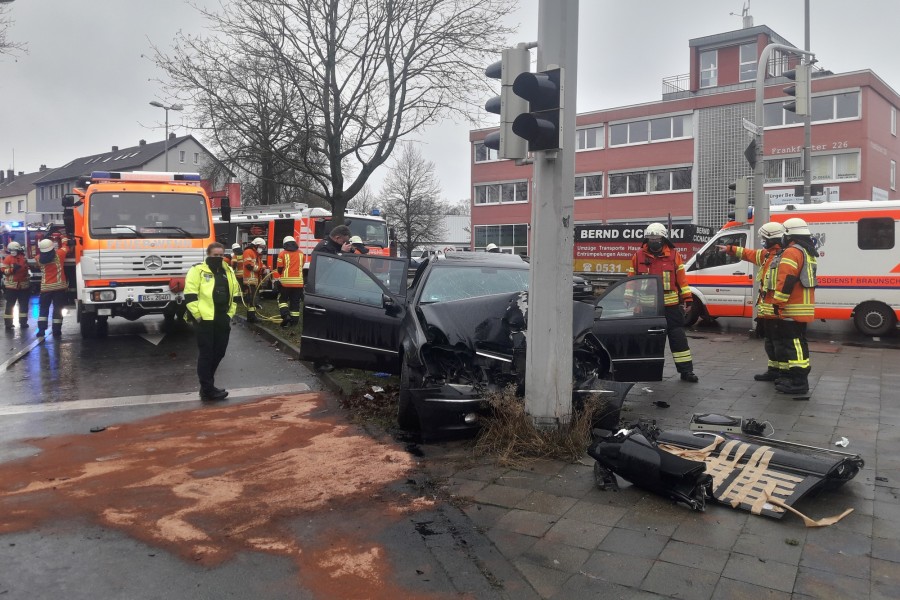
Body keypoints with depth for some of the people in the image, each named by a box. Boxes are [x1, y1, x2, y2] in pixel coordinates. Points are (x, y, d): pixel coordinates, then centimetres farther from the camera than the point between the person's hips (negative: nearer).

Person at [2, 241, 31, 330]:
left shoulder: (23, 258, 7)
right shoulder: (8, 259, -10)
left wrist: (28, 279, 21)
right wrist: (12, 269, -28)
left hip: (23, 286, 6)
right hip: (11, 286, -6)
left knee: (24, 304, 9)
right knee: (10, 305, 0)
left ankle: (23, 322, 15)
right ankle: (8, 323, 5)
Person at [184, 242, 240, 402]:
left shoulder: (229, 271, 14)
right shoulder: (198, 270, -6)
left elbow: (235, 295, 20)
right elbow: (190, 296, -10)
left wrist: (230, 314, 13)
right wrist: (198, 315, -13)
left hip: (222, 320, 7)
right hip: (205, 320, -7)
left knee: (218, 353, 12)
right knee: (206, 354, -2)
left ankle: (207, 384, 26)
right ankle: (208, 390, 3)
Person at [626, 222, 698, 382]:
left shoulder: (674, 256, 2)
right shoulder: (638, 257, 4)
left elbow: (682, 279, 3)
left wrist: (687, 299, -1)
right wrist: (628, 301, 6)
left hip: (671, 306, -1)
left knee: (678, 339, -1)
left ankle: (686, 371, 5)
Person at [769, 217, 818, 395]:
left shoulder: (792, 252, -15)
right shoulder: (808, 253, 18)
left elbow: (786, 280, -23)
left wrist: (778, 302, -18)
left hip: (792, 309, -10)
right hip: (804, 308, 10)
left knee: (793, 343, -9)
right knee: (797, 343, 17)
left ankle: (798, 383, -8)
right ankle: (798, 378, 25)